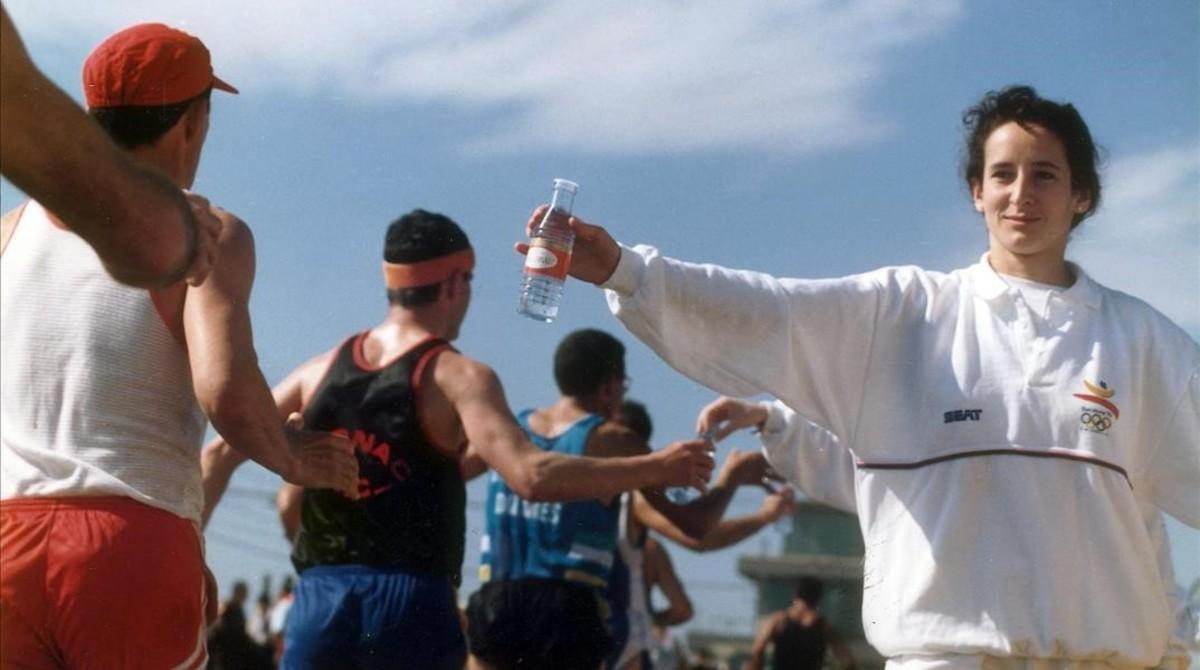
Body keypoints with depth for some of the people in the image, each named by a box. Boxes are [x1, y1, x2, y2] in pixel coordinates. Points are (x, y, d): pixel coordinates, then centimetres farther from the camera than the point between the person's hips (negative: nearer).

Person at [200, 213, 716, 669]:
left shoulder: (321, 369, 12)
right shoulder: (457, 376, -4)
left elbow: (220, 454, 14)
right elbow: (532, 476, -19)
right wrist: (657, 467, -12)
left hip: (320, 601, 4)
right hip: (411, 604, -4)